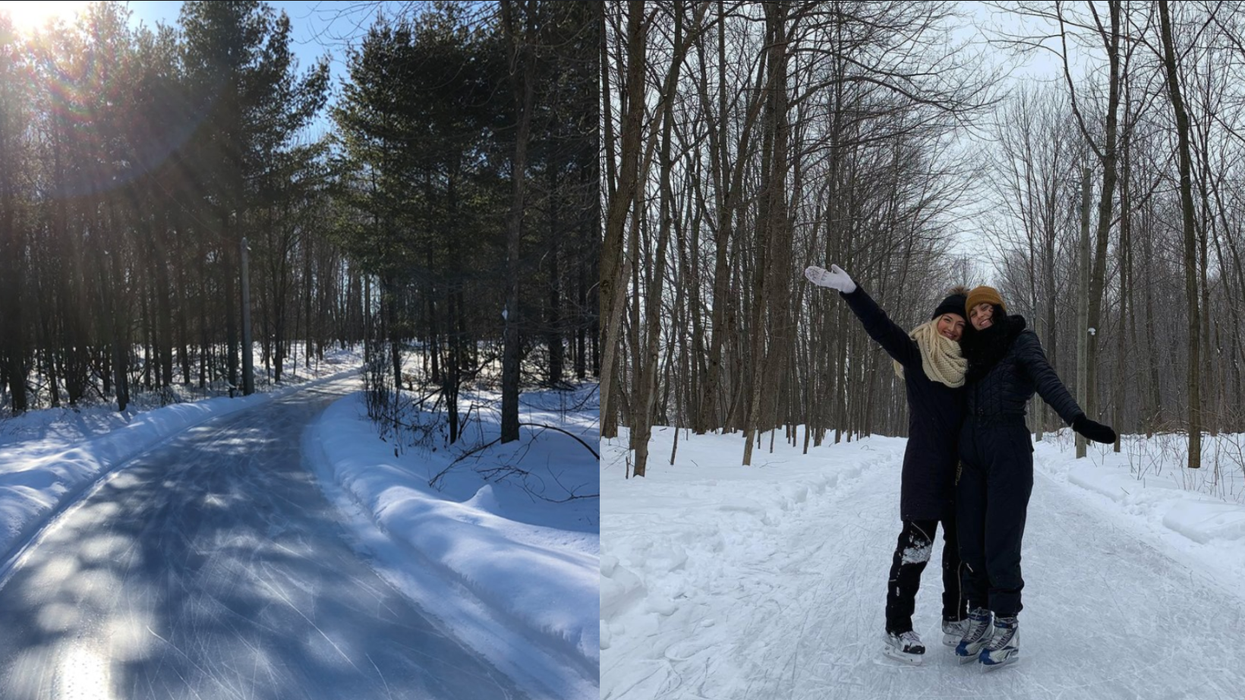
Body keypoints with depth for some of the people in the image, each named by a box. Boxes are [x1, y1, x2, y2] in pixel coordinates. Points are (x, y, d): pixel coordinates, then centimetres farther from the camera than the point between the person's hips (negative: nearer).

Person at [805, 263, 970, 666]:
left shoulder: (965, 365, 12)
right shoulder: (914, 354, -3)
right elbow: (881, 327, -19)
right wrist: (850, 291, -32)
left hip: (960, 471, 6)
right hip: (924, 468, -6)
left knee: (960, 546, 12)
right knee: (915, 546, -7)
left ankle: (955, 624, 26)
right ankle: (897, 631, 0)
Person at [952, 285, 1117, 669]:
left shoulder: (1021, 340, 0)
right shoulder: (974, 350, 15)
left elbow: (1047, 381, -16)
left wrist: (1079, 420, -29)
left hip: (1008, 449, -5)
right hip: (969, 447, 5)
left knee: (1001, 540, -8)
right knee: (971, 540, 3)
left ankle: (1007, 626, 2)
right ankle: (979, 616, 14)